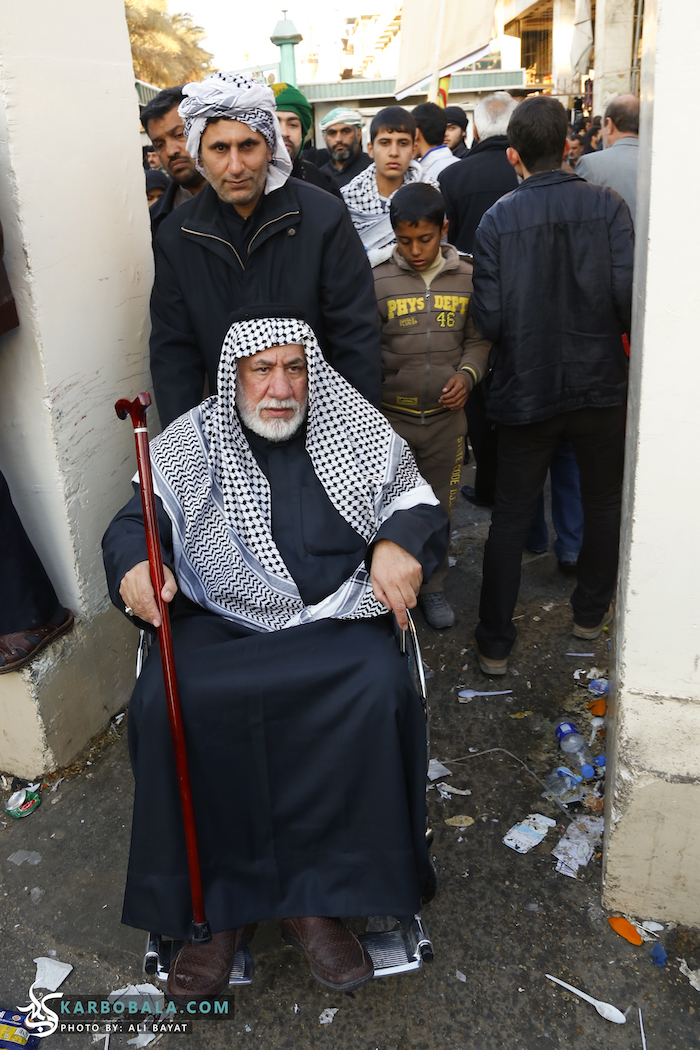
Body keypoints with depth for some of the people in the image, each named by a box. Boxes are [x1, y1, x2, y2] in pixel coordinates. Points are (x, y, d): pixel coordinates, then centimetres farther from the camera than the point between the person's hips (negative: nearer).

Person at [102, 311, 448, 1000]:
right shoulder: (188, 445, 9)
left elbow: (420, 509, 12)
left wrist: (399, 543, -12)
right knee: (165, 703, -28)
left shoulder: (362, 433, 9)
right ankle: (222, 904, -11)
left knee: (379, 689, -31)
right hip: (220, 625, 1)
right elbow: (136, 523, 12)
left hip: (336, 621, 0)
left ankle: (315, 896, -14)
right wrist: (133, 566, -12)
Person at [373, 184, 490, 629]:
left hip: (447, 415, 2)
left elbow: (479, 338, 10)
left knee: (439, 506, 13)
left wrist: (467, 374, -8)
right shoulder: (378, 280, -6)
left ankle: (432, 586, 32)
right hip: (389, 416, -2)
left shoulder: (467, 277, 1)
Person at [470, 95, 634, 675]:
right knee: (604, 502, 21)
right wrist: (617, 334, 7)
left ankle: (495, 643, 13)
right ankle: (592, 610, 36)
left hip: (527, 387, 0)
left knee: (510, 517, 8)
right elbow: (629, 294, -14)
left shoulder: (498, 219, -7)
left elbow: (488, 318, -11)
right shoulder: (608, 205, -6)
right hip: (600, 382, 1)